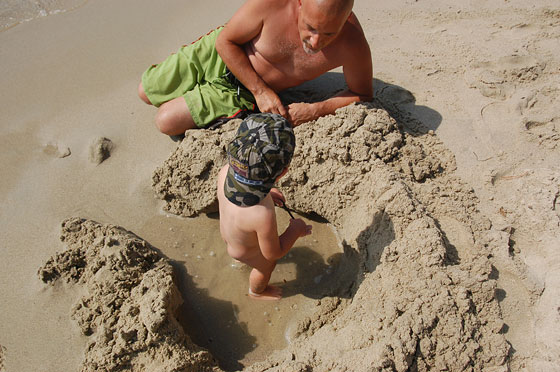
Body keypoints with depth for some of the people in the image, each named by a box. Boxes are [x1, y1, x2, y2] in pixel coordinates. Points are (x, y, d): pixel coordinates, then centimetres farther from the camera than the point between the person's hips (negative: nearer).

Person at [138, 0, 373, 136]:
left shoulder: (353, 47, -30)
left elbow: (362, 95, -13)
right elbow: (225, 41, -18)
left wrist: (314, 110, -28)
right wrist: (260, 91, -24)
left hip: (243, 92, 0)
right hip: (220, 54, 1)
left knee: (166, 122, -11)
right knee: (146, 93, 10)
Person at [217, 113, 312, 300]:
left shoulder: (225, 171, -34)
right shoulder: (263, 215, -50)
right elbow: (273, 253, -28)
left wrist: (266, 193, -2)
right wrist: (295, 230, -14)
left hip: (225, 231, 5)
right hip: (246, 250, -5)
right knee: (266, 267, 30)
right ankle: (257, 291, 62)